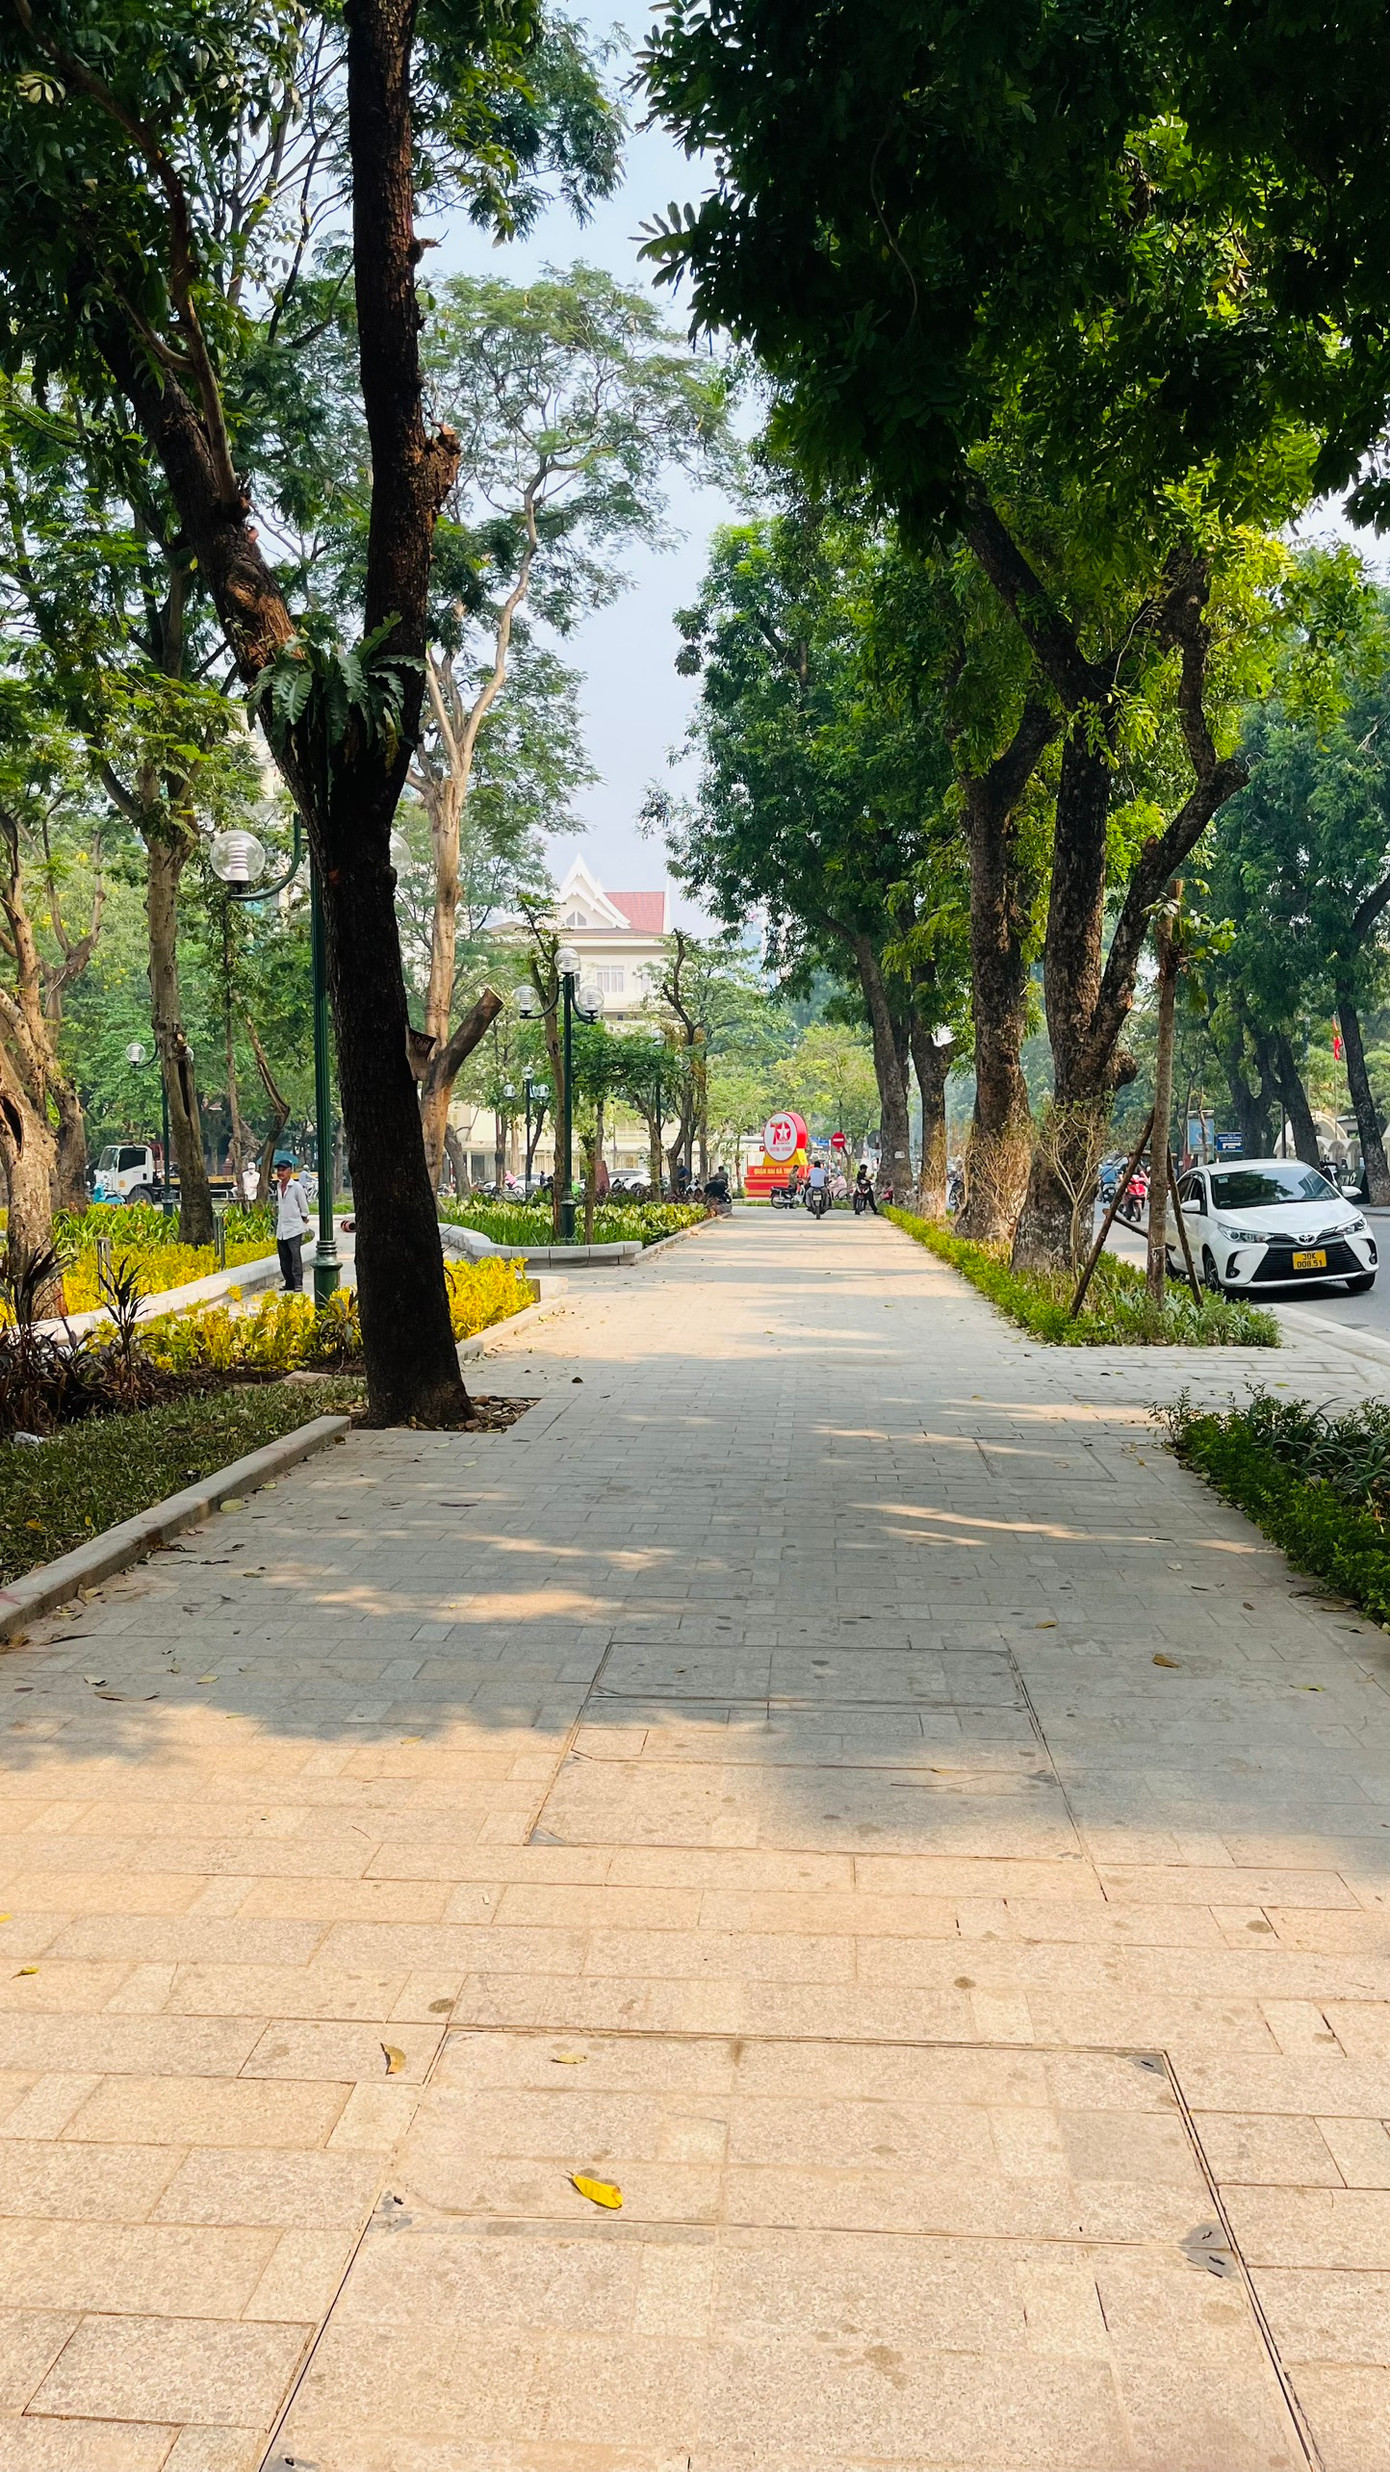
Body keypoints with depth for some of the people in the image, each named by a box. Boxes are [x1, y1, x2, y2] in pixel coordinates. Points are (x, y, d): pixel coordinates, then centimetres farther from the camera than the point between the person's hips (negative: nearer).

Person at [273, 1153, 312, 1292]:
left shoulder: (296, 1187, -6)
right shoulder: (278, 1187, 12)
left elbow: (304, 1208, -2)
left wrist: (305, 1226, 0)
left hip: (294, 1229, -6)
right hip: (281, 1230, 6)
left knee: (296, 1257, -10)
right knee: (284, 1259, 8)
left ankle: (298, 1284, -10)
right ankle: (289, 1284, 15)